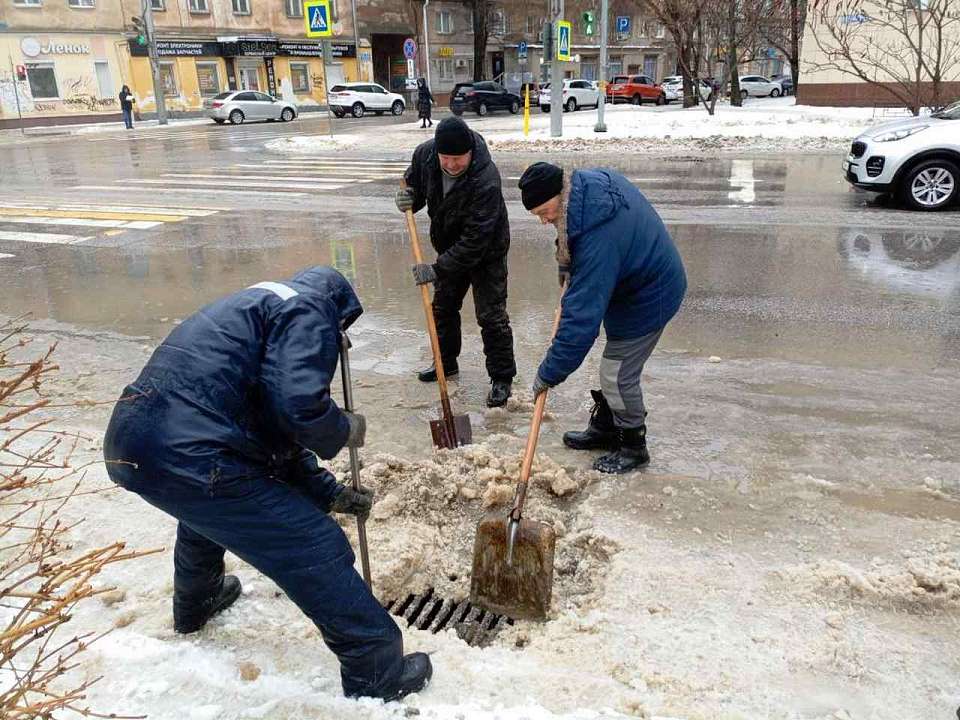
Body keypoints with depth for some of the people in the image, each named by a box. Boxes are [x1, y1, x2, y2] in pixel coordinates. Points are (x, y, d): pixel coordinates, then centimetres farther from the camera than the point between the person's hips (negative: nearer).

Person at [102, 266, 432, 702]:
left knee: (205, 507, 41)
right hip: (190, 459, -10)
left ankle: (195, 603, 65)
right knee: (318, 549, 0)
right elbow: (298, 406, -19)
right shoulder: (310, 307, 0)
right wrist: (347, 429, 3)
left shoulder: (257, 306, 28)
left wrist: (332, 494, 28)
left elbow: (276, 436, 28)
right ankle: (377, 673, 14)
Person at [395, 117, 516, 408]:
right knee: (443, 307, 18)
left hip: (486, 252, -7)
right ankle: (446, 361, 39)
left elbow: (475, 240, -36)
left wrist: (438, 269, -34)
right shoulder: (425, 154, -18)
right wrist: (409, 198, -20)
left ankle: (502, 378, 9)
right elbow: (415, 184, 4)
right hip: (450, 247, 7)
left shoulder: (486, 180, -36)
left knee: (491, 316, -6)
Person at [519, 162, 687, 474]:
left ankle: (633, 447, 16)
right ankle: (604, 428, 35)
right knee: (614, 367, 19)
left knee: (618, 376, -4)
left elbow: (582, 315, -37)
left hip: (648, 299, -10)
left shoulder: (599, 238, -38)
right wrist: (567, 263, 4)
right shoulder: (589, 180, -10)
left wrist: (550, 373, -30)